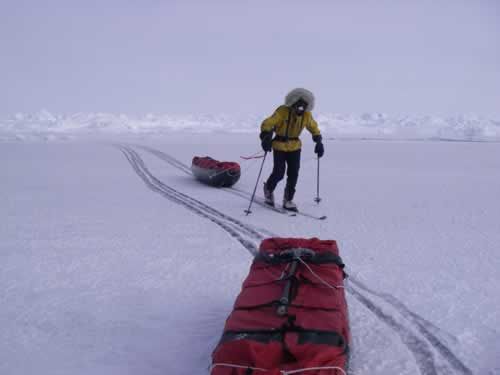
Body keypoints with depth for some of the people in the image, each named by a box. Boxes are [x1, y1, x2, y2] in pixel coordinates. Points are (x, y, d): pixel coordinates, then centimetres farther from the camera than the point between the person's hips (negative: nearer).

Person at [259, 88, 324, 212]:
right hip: (279, 146, -4)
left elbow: (314, 128, 14)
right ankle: (268, 188, 24)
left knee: (293, 174, -1)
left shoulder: (306, 115, -4)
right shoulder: (283, 111, -19)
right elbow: (267, 124, -23)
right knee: (279, 173, -8)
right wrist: (266, 138, -38)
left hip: (295, 147, 4)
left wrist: (318, 142, 4)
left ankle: (288, 200, 11)